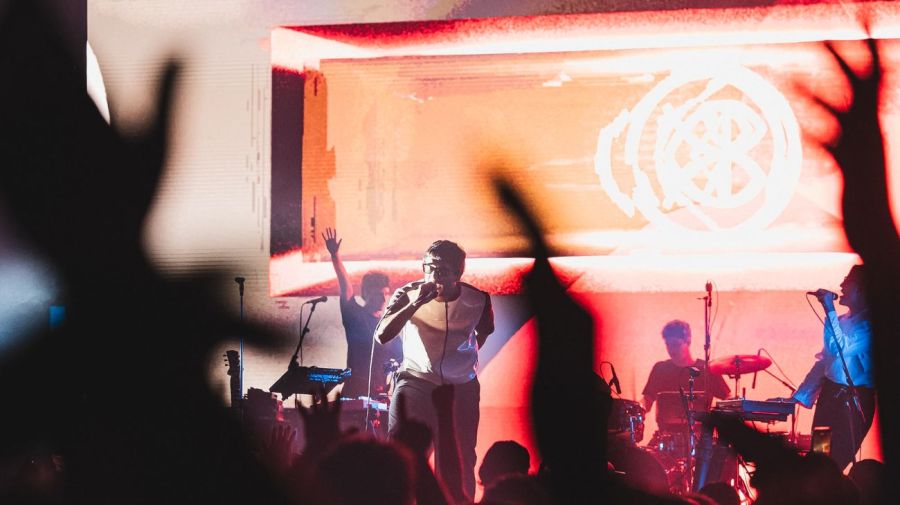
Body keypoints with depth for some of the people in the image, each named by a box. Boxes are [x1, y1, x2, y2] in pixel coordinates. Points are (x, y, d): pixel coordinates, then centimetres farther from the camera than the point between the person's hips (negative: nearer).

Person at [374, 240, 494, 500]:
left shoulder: (478, 300, -9)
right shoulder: (408, 294, -15)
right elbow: (381, 336, -29)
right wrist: (415, 303, -35)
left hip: (461, 389, 2)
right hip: (416, 382, -2)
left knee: (460, 464, 8)